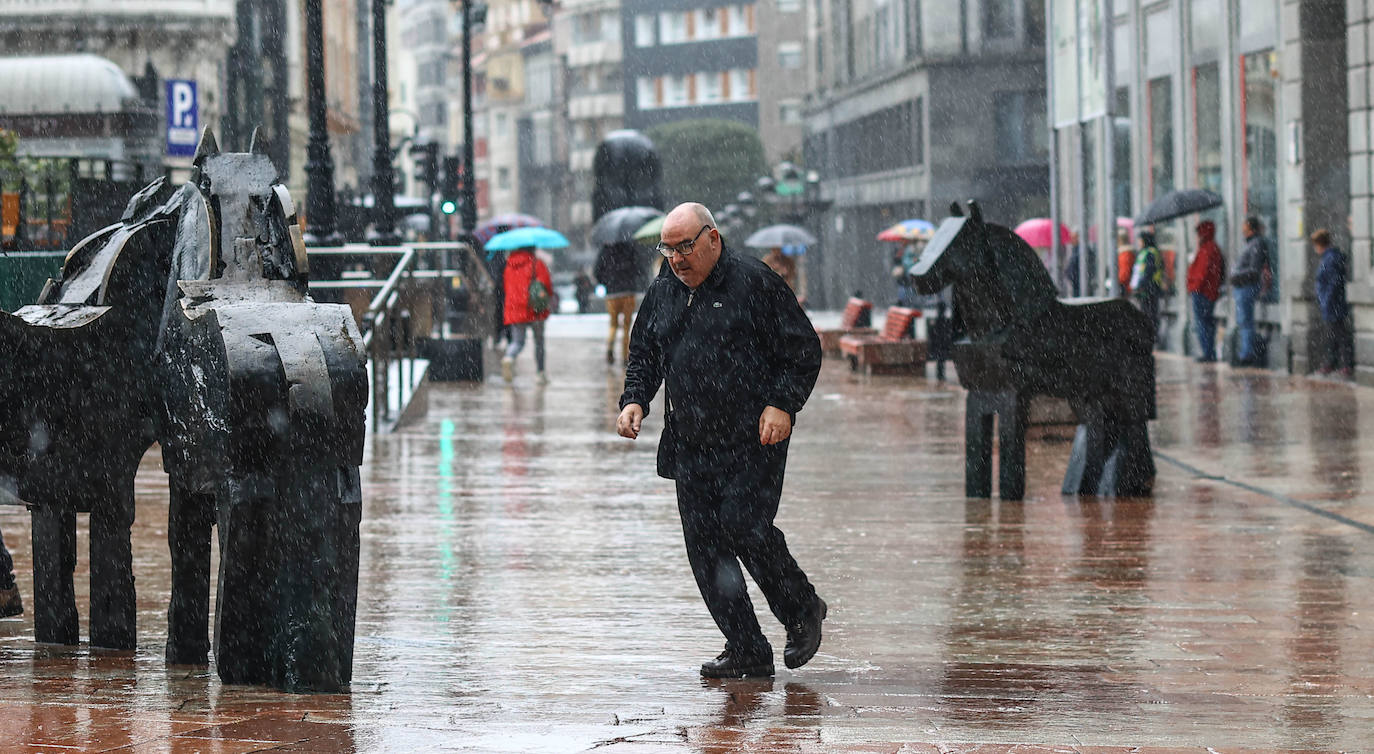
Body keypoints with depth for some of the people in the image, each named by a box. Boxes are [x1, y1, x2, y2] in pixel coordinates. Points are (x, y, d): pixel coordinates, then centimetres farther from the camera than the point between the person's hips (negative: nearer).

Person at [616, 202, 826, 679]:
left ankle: (802, 611, 10)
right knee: (704, 545, 0)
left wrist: (782, 404, -14)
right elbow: (643, 357, 23)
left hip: (753, 441, -6)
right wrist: (634, 400, 4)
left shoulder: (754, 283, -4)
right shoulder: (661, 295, 13)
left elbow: (803, 349, -3)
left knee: (745, 528, -15)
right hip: (689, 445, 6)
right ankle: (747, 653, 6)